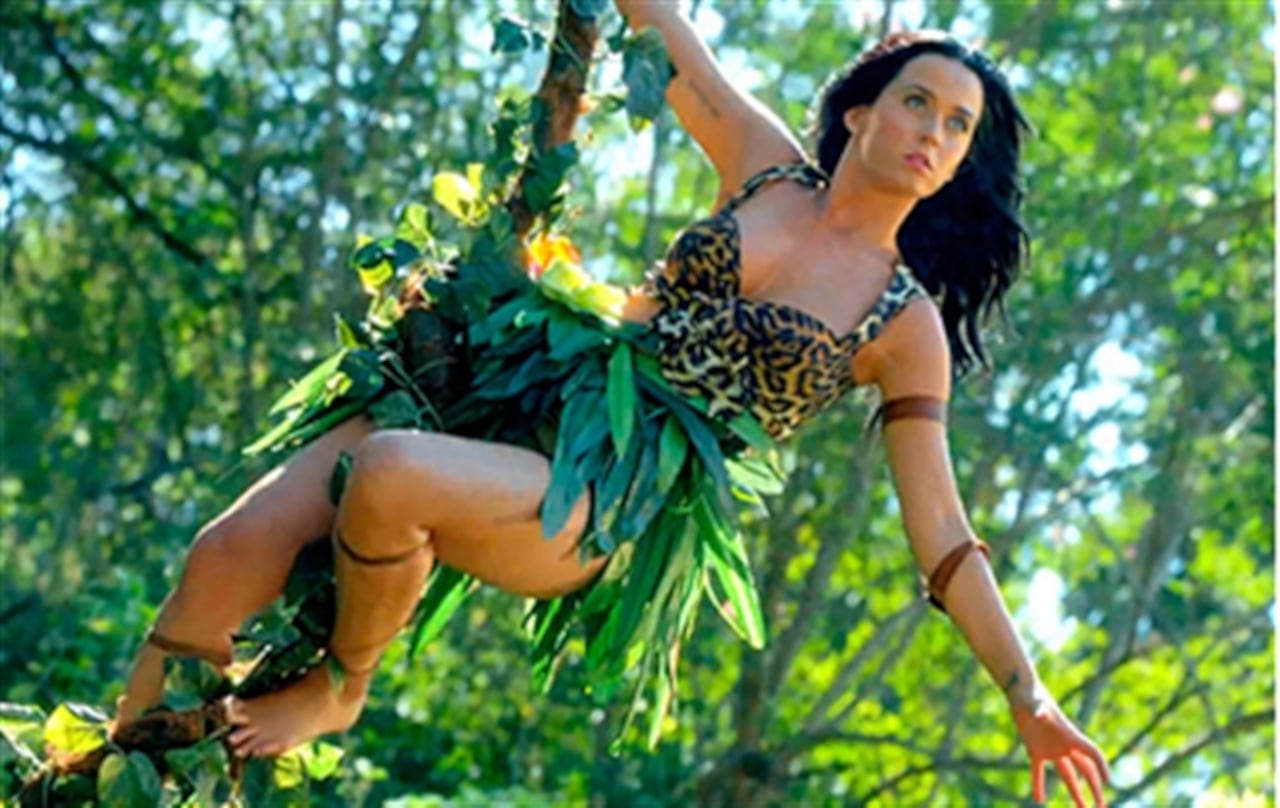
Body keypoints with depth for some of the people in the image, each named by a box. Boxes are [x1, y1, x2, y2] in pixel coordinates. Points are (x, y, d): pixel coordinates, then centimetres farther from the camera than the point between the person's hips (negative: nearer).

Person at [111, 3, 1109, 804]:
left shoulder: (907, 324, 2)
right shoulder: (767, 166, 10)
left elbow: (941, 533, 2)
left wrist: (1027, 694, -5)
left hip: (596, 511, -4)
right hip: (514, 401, 4)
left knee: (388, 476, -36)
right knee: (229, 555, -16)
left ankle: (339, 689, -7)